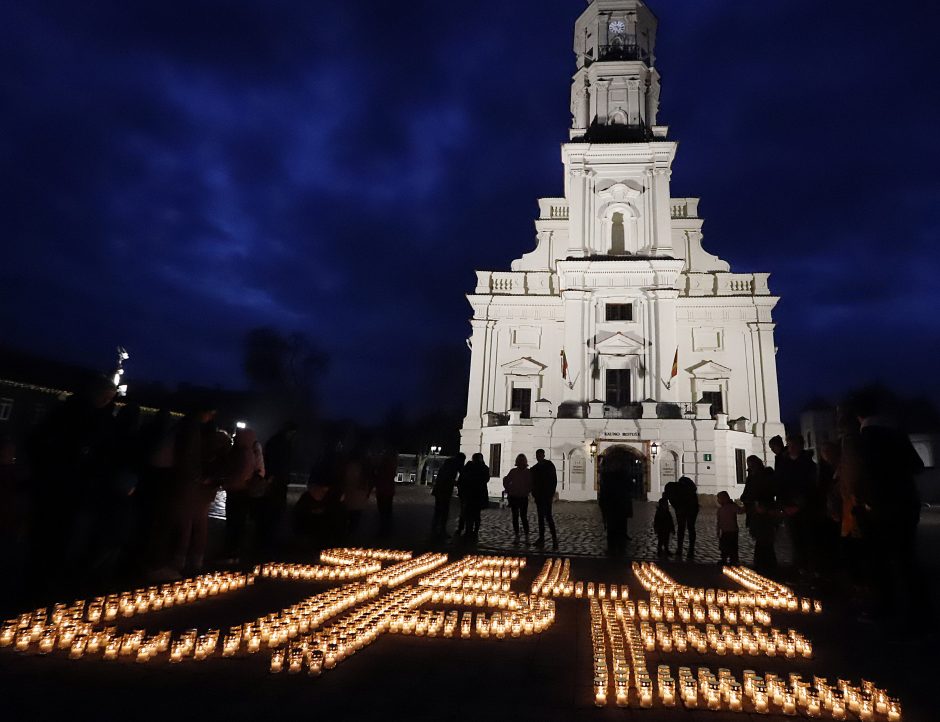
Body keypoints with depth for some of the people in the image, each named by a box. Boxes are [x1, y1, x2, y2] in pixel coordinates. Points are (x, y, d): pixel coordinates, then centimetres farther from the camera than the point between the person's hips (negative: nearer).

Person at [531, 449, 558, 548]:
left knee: (548, 516, -12)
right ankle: (541, 537, 13)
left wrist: (552, 495, -11)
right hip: (538, 496, 6)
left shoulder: (549, 466, -3)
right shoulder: (535, 468, 11)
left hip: (547, 496, -5)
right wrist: (533, 493, 2)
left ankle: (554, 538, -9)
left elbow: (554, 480, -6)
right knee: (540, 517, 8)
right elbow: (533, 482, 14)